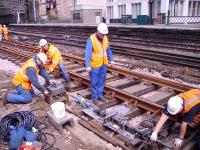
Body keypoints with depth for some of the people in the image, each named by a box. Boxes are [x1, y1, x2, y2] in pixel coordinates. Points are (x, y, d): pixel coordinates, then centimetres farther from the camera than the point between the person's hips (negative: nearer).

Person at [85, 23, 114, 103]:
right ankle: (95, 97, 19)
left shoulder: (105, 38, 2)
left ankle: (100, 95, 28)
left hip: (103, 64, 6)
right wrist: (88, 66, -30)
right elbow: (87, 53, -24)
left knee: (102, 80, 14)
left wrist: (111, 60, 14)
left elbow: (108, 50, 15)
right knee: (95, 82, 4)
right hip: (94, 64, -6)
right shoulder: (91, 39, -19)